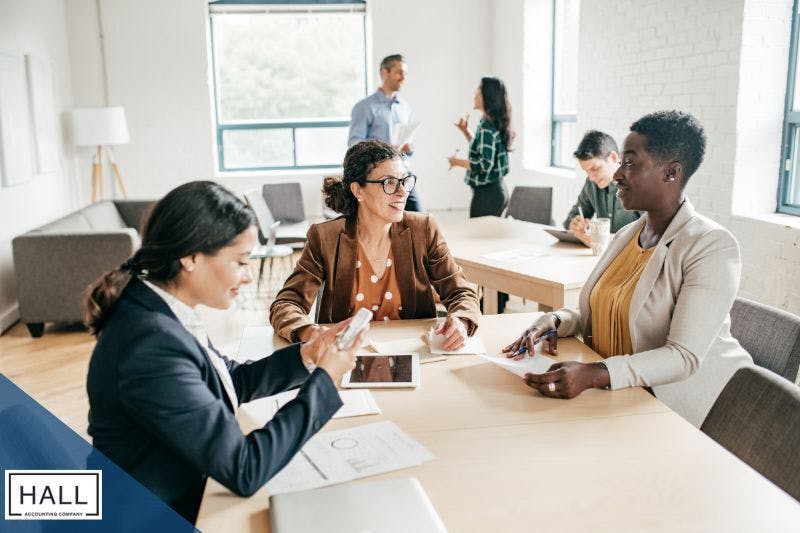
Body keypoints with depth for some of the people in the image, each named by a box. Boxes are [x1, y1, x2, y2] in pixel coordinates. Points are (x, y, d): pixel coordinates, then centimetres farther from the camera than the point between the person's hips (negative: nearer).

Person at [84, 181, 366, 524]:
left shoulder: (161, 312, -2)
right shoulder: (153, 346, -30)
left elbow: (232, 382, 12)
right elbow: (244, 470, -26)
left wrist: (306, 355, -2)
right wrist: (325, 378, -19)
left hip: (190, 496, 8)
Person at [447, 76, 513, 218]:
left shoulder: (486, 126, -17)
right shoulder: (495, 123, 10)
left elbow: (485, 164, -22)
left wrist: (457, 162, -11)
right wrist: (466, 132, 17)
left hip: (487, 192, -9)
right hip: (498, 189, 9)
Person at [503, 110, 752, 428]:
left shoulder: (712, 247, -16)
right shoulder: (626, 236, 8)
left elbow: (685, 357, -24)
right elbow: (596, 314, 16)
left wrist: (595, 375, -38)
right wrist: (553, 321, -7)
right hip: (615, 396, 7)